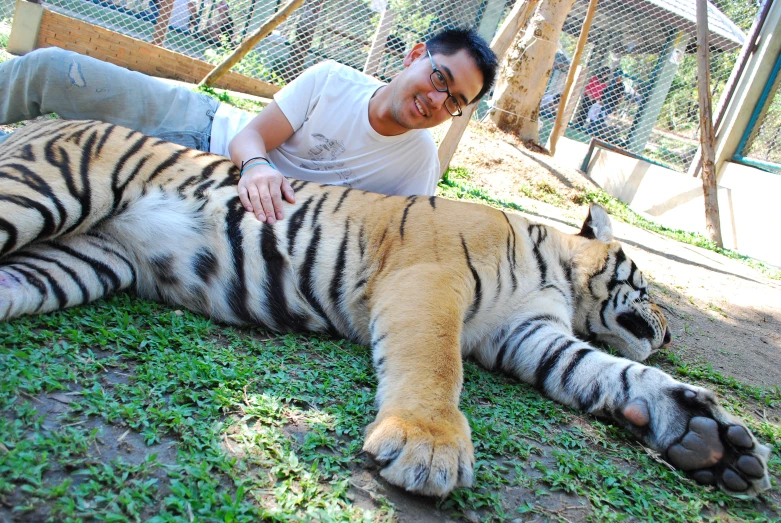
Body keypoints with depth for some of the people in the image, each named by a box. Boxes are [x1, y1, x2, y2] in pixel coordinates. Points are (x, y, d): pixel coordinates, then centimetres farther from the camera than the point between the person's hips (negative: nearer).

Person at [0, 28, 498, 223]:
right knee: (49, 68, -7)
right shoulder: (332, 80, -12)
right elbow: (252, 133, -11)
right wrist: (256, 164, -34)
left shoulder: (420, 163, -13)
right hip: (210, 124, 2)